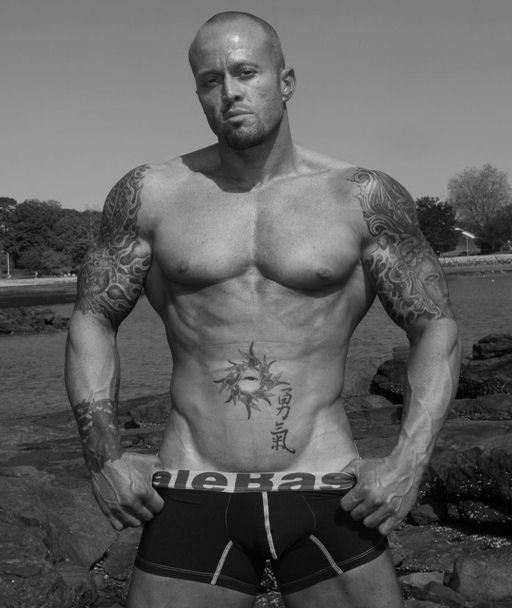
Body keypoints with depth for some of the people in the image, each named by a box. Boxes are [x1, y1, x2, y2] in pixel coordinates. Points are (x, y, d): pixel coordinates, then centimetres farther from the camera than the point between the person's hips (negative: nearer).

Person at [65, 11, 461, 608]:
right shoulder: (150, 194, 2)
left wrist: (409, 460, -9)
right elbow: (91, 319, 9)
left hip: (330, 497, 0)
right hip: (191, 497, 1)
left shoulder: (365, 198, -1)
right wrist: (103, 457, -2)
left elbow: (436, 326, 3)